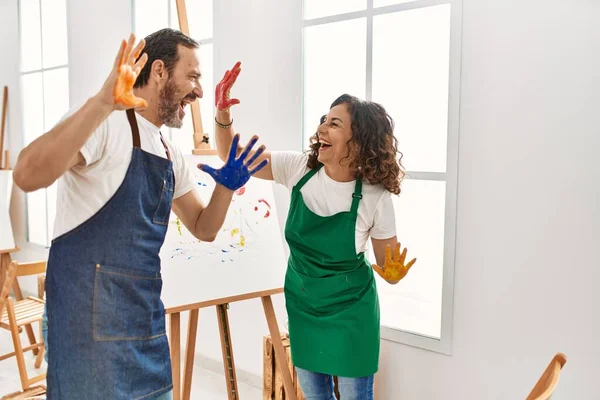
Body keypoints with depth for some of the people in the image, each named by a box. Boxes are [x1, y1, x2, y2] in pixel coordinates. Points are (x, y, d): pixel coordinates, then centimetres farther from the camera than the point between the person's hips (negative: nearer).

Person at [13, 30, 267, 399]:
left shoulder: (171, 156, 12)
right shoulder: (106, 124, -13)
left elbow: (204, 229, 17)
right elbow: (27, 176, -30)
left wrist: (226, 186, -2)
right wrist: (103, 102, -39)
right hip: (91, 316, -8)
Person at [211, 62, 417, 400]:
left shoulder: (375, 197, -20)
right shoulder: (299, 169, -12)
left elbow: (389, 267, -9)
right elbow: (233, 157, -7)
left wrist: (394, 274, -32)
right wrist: (223, 114, -23)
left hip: (349, 310, -4)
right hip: (302, 304, 4)